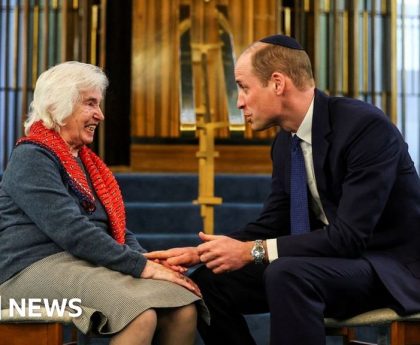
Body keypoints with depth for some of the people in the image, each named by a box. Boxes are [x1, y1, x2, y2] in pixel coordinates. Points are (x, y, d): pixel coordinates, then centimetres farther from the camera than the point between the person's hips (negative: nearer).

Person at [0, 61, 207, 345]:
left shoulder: (86, 161, 23)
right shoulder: (32, 158, -6)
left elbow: (117, 228, 20)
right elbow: (71, 231, -18)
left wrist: (146, 260, -1)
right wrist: (141, 266, -19)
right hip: (39, 269, -8)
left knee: (184, 309, -17)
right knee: (140, 314, -32)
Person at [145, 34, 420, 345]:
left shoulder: (366, 126, -22)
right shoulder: (286, 142, 3)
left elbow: (351, 235, -27)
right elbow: (272, 224, 10)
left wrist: (252, 251, -26)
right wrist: (199, 253, -5)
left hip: (391, 265, -8)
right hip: (330, 258, 8)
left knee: (287, 275, -35)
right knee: (208, 282, -3)